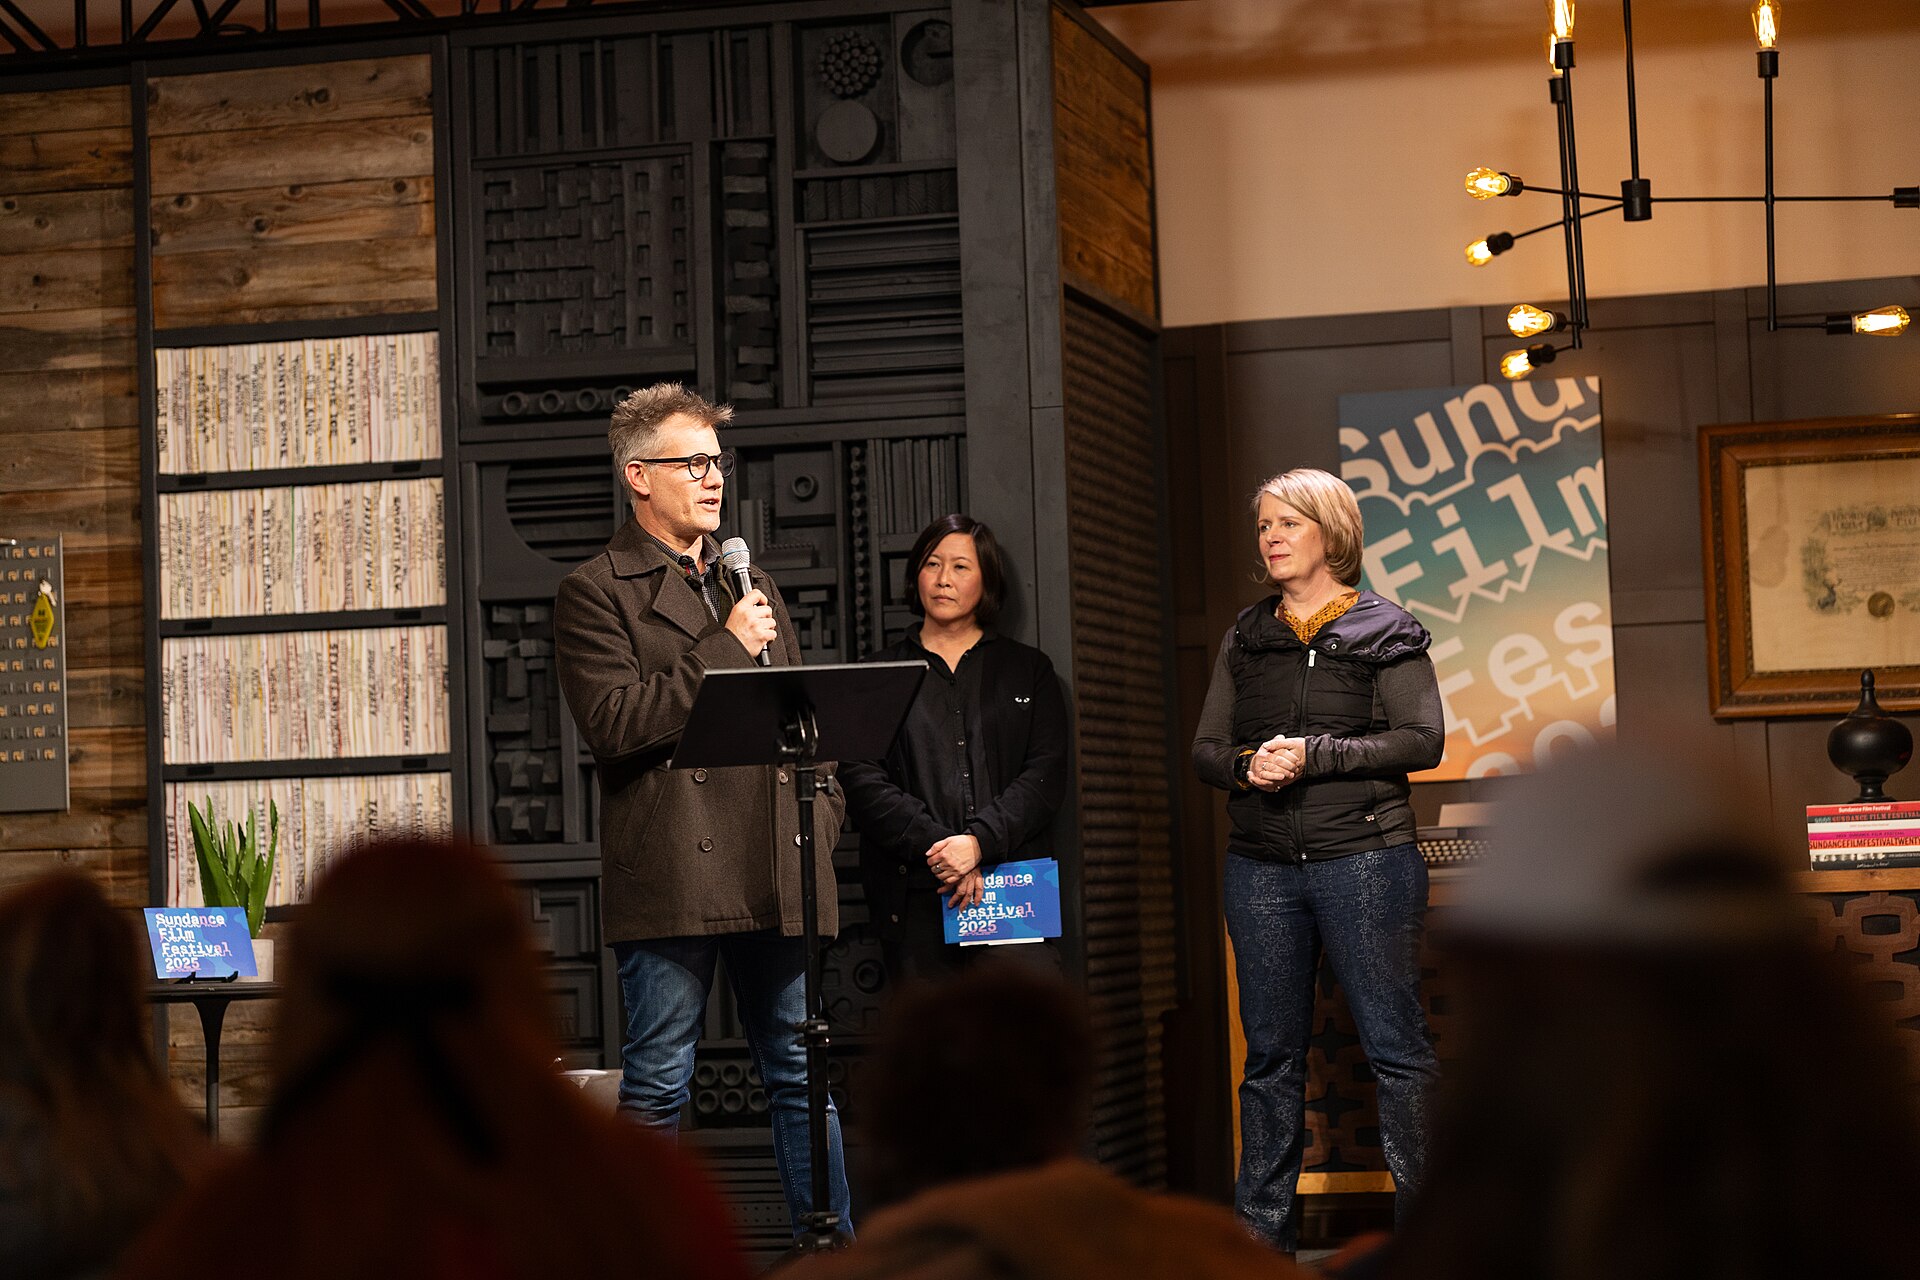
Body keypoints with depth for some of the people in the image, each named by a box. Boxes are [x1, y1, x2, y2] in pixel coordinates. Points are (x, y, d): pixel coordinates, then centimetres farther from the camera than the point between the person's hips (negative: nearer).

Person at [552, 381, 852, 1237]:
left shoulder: (752, 587, 21)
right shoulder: (595, 593, 0)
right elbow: (614, 723, -13)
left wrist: (822, 812, 9)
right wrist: (725, 647, -12)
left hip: (775, 875, 6)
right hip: (671, 877, -6)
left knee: (803, 1075, 8)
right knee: (657, 1085, -1)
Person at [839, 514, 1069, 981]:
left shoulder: (1028, 670, 16)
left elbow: (1045, 775, 4)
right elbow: (861, 780, 2)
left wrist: (980, 842, -11)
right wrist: (936, 847, -11)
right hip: (914, 892, 0)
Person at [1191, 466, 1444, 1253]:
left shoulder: (1385, 632, 2)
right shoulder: (1246, 640, 15)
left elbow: (1422, 740, -7)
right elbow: (1205, 750, 13)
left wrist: (1314, 755, -16)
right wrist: (1249, 765, -9)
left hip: (1364, 857, -4)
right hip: (1261, 866, 4)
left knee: (1396, 1046, -4)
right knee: (1271, 1053, 7)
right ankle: (1261, 1230, 12)